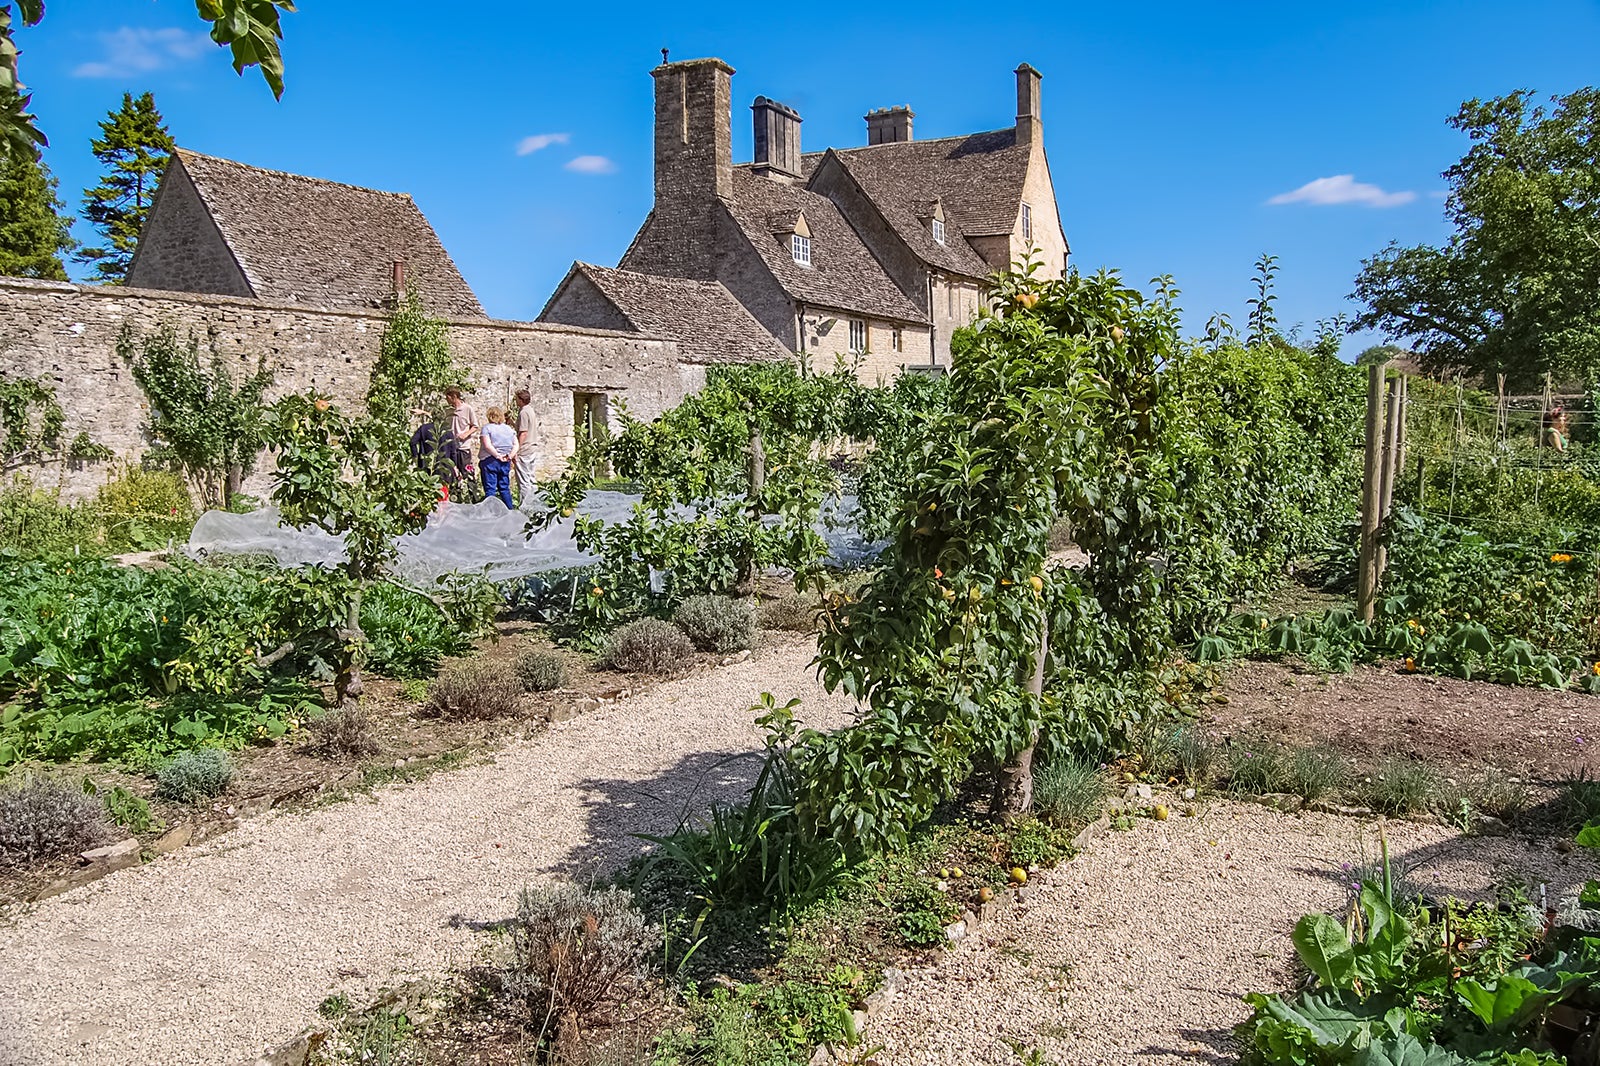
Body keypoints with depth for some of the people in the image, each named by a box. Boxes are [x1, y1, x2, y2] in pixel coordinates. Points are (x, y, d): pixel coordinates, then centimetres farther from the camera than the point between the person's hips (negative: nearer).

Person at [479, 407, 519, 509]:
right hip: (505, 462, 5)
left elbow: (487, 445, -18)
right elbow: (516, 445, 6)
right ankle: (509, 511, 16)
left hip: (490, 461, -5)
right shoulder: (508, 428, 10)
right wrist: (510, 456, -3)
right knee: (505, 488, 13)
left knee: (490, 489, -3)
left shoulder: (487, 428, -6)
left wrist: (498, 456, -13)